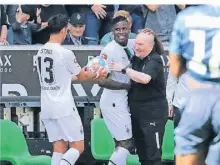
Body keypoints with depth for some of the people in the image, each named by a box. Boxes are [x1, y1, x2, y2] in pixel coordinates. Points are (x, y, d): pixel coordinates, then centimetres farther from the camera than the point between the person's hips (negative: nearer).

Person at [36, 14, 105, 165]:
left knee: (59, 148, 9)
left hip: (47, 107, 7)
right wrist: (97, 74, 23)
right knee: (78, 147, 1)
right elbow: (82, 76, 2)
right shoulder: (65, 53, -14)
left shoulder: (41, 52, 7)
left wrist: (80, 73, 31)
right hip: (64, 107, -7)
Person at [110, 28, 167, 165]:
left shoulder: (154, 61, -14)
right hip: (137, 111, 8)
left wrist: (124, 69, -23)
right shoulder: (136, 59, 8)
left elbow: (144, 78, -32)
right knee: (142, 152, 14)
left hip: (153, 113, -8)